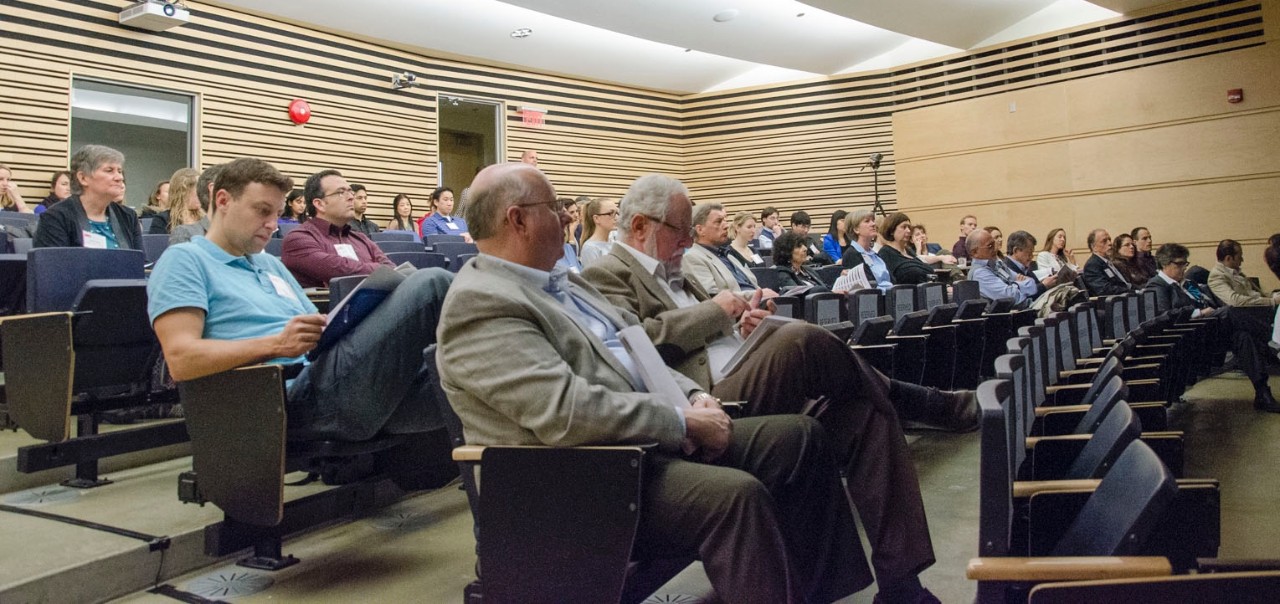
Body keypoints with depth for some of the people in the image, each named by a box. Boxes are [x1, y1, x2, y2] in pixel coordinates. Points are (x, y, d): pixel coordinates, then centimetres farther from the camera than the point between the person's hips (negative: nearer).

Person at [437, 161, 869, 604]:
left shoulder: (560, 281, 15)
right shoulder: (478, 303, -16)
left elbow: (633, 352, 19)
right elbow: (565, 412, -26)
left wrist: (693, 396, 1)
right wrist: (683, 420, -18)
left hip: (651, 434, 10)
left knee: (800, 435, 4)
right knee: (736, 495, -32)